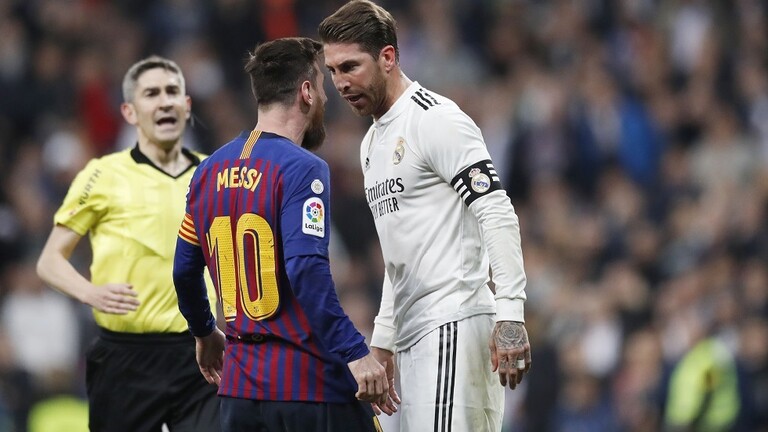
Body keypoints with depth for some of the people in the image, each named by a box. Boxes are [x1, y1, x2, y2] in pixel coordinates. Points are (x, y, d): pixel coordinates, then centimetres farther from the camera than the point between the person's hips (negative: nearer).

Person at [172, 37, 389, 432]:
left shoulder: (210, 170, 10)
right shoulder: (301, 169, -11)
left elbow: (185, 270, 18)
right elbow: (307, 270, -22)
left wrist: (205, 333, 35)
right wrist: (355, 354, -22)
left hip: (239, 384, 7)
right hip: (309, 384, -7)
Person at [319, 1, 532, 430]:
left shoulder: (436, 119, -8)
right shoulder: (373, 143, 22)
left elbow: (497, 214, -17)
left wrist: (510, 313, -24)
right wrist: (383, 338, 24)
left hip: (454, 326, -9)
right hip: (412, 333, 9)